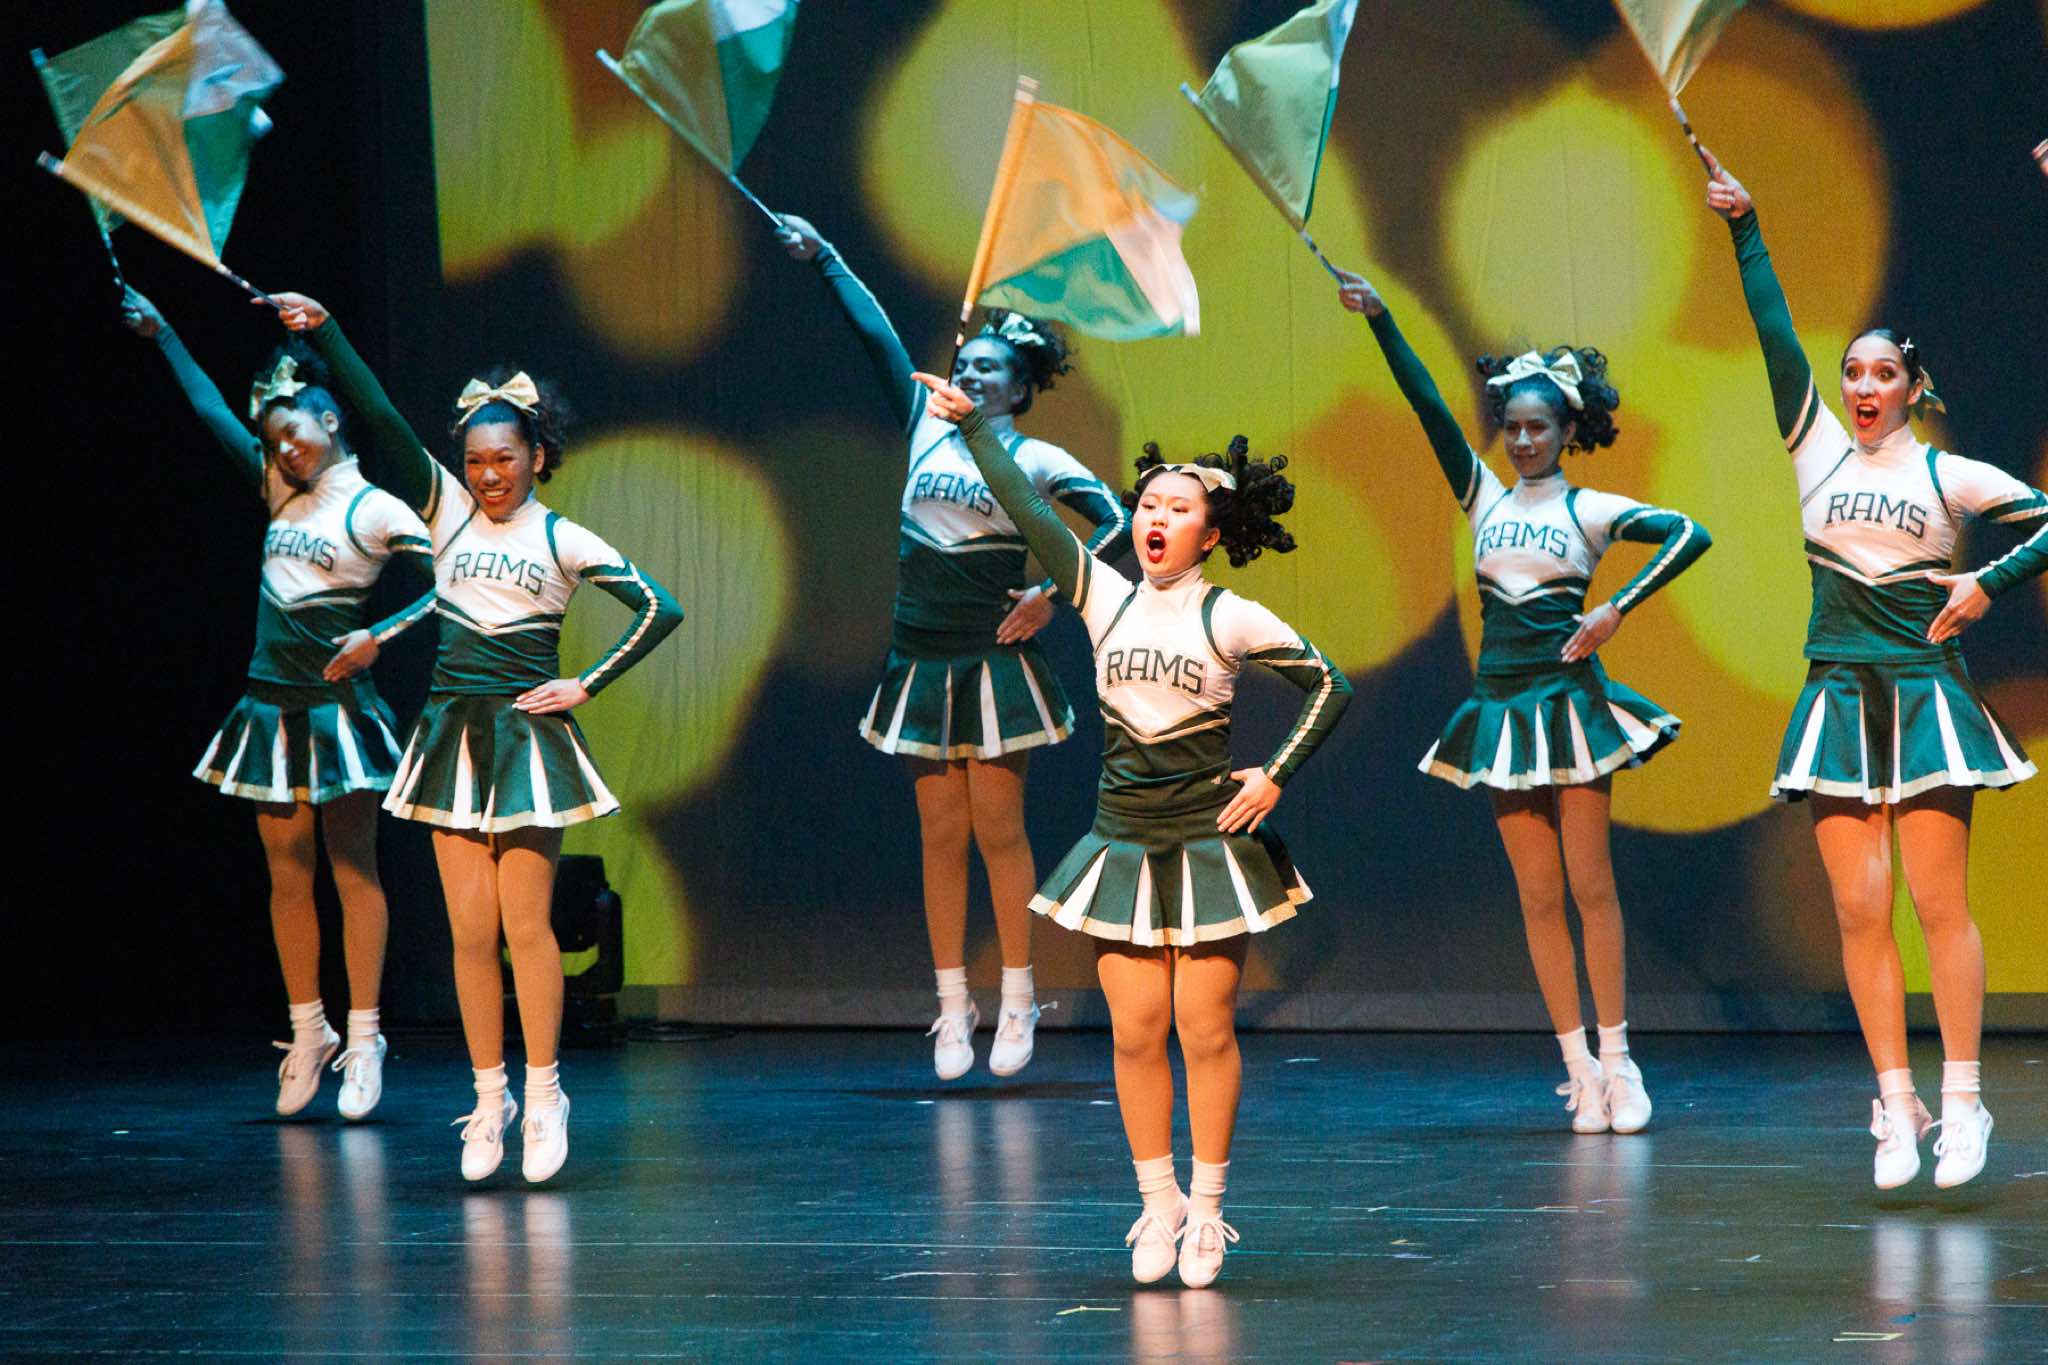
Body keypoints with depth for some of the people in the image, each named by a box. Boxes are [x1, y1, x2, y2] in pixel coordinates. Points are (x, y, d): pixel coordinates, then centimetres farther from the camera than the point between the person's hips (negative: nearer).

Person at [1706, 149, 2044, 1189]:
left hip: (1923, 695, -3)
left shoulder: (1947, 476, 3)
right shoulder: (1817, 451, 10)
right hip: (1839, 700, 3)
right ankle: (1896, 1107, 1)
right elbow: (1776, 338, 6)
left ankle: (1962, 1101, -1)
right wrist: (1746, 232, 2)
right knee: (1860, 910, -2)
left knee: (1938, 903, -6)